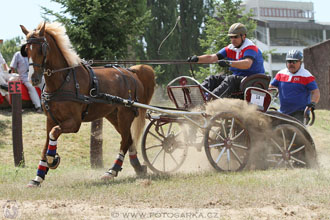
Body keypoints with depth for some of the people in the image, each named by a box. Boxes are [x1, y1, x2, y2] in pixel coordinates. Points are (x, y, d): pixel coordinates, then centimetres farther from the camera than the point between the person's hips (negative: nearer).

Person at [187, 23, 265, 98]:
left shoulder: (250, 48, -11)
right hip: (238, 79, 8)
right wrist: (197, 59, -16)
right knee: (213, 78, -5)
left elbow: (247, 64, -32)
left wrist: (229, 63, -46)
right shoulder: (230, 49, 12)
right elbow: (212, 57, 2)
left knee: (230, 79, -34)